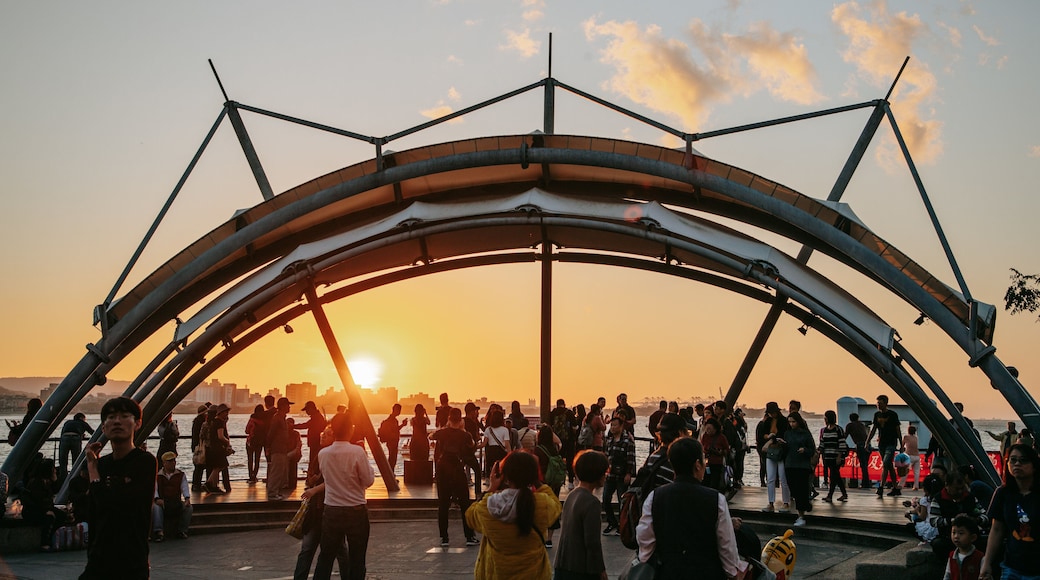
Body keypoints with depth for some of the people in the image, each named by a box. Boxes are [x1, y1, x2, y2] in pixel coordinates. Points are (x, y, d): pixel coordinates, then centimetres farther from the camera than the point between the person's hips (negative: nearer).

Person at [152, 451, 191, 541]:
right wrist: (157, 499, -24)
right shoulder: (157, 476, 9)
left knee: (188, 507, -24)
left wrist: (187, 498, -19)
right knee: (156, 507, -34)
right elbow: (154, 488, -3)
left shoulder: (181, 475, 13)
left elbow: (185, 487, 1)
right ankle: (158, 531, -41)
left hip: (176, 502, 2)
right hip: (162, 502, -2)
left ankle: (182, 530, -14)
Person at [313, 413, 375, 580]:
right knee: (357, 559, 7)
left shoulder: (323, 454, -3)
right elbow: (369, 481, -11)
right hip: (356, 511, -4)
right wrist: (367, 463, 4)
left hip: (331, 511, 4)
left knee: (326, 557, 14)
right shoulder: (357, 452, -16)